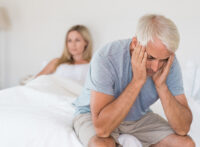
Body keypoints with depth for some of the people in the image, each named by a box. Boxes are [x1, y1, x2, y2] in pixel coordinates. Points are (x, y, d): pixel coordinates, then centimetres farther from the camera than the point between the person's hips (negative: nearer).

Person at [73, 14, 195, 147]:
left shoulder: (169, 63, -18)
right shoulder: (106, 58, -30)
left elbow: (183, 129, -19)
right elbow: (101, 128, -37)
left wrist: (161, 85, -31)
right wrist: (137, 80, -38)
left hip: (139, 116, 4)